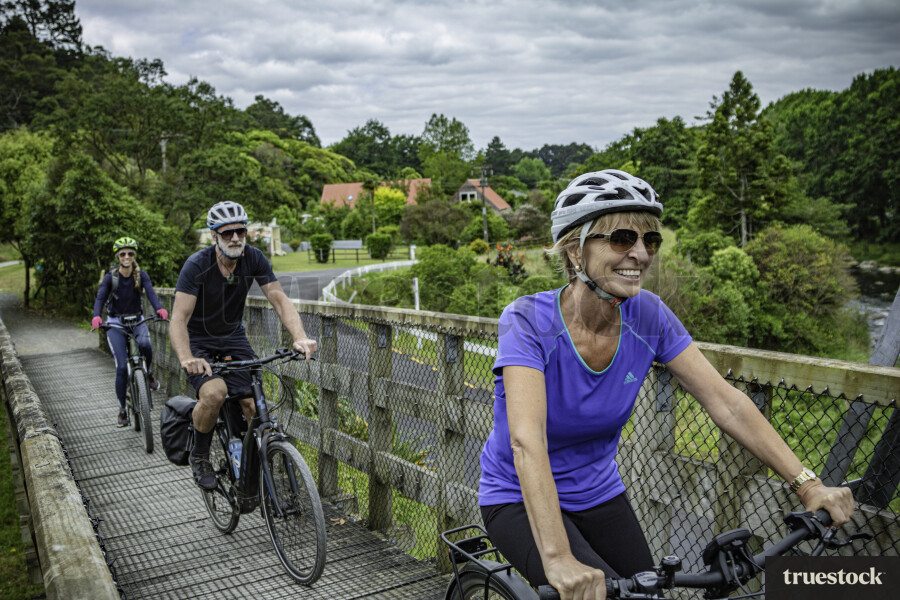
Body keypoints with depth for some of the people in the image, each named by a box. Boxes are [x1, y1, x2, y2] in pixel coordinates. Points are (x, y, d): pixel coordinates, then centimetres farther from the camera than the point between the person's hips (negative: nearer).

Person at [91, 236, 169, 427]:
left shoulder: (141, 275, -5)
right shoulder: (110, 277, -8)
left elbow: (150, 292, -20)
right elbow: (100, 298, -20)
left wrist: (159, 308, -42)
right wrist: (96, 316, -41)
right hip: (115, 323, -1)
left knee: (144, 343, -35)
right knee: (122, 366, -10)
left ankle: (149, 373, -4)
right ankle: (122, 410, 4)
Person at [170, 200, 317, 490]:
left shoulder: (254, 259, -13)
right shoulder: (197, 265, -24)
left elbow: (280, 300, -17)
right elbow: (179, 318, -30)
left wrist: (300, 337, -35)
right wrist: (187, 359, -48)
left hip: (233, 337, 3)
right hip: (198, 340, -3)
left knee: (254, 403, -14)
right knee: (214, 392, -30)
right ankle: (199, 456, -4)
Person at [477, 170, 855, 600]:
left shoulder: (647, 317, -12)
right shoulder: (529, 321, -26)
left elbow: (727, 404, -12)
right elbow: (527, 441, -38)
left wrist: (807, 484, -20)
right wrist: (558, 559, -49)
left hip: (598, 494, 5)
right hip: (522, 501, -5)